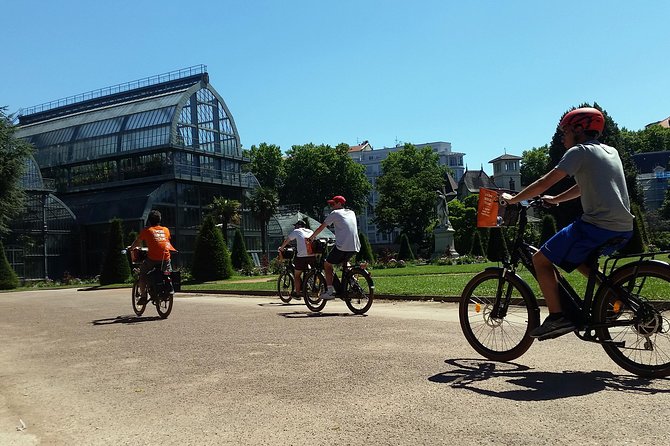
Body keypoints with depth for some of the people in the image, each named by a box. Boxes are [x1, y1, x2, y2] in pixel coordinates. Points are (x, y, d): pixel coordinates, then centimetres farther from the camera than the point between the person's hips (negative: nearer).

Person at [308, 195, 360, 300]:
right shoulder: (351, 213, 21)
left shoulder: (335, 213, 5)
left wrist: (311, 237, 22)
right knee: (344, 262, 32)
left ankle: (330, 291, -2)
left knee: (327, 264, 7)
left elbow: (321, 227, 9)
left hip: (342, 246, -6)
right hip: (355, 247, 7)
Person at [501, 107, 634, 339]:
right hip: (624, 229, 9)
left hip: (596, 226, -9)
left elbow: (546, 182, -9)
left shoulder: (579, 151, -3)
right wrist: (555, 199, 32)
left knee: (541, 260, 0)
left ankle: (557, 317, -6)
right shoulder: (611, 151, 21)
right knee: (576, 258, 32)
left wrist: (513, 199, -1)